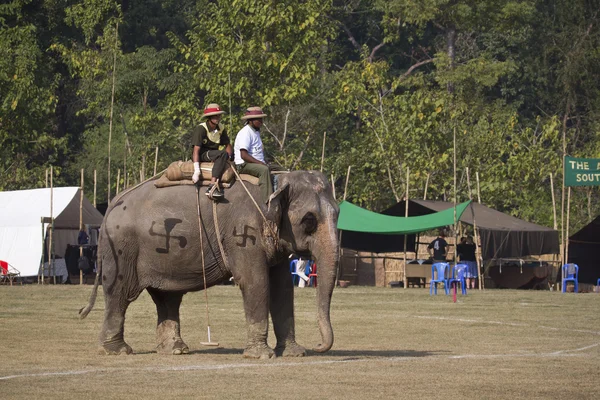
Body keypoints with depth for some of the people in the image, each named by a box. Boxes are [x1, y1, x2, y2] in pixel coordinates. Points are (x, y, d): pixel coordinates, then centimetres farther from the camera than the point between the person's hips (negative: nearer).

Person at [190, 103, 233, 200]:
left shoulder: (221, 128, 7)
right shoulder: (201, 129, -15)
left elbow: (228, 145, 14)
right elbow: (196, 149, -22)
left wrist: (227, 159, -6)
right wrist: (197, 171, -30)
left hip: (213, 154, 8)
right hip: (202, 155, -8)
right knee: (222, 154, -31)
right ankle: (212, 187, -42)